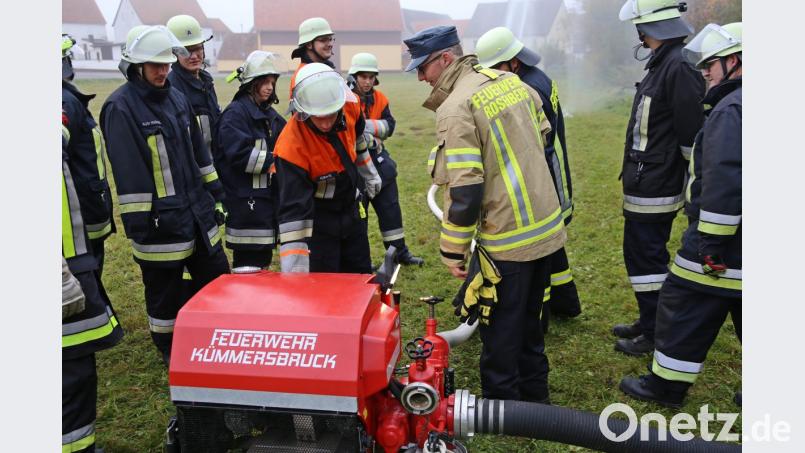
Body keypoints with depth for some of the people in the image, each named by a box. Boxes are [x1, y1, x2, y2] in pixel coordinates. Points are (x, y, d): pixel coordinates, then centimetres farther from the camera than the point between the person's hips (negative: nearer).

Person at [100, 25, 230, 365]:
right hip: (159, 221, -7)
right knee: (164, 290, 8)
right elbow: (126, 171, -15)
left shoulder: (177, 98, 11)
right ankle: (171, 349, 27)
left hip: (198, 210, 7)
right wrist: (136, 222, -16)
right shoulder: (120, 107, -11)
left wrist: (215, 193, 16)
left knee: (216, 277, 14)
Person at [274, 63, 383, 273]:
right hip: (317, 221, -5)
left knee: (361, 276, 18)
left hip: (352, 208, 6)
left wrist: (369, 174, 20)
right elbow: (293, 210, -34)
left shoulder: (350, 106, -19)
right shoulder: (291, 147, -34)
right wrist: (293, 271, -37)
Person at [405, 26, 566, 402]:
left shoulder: (456, 108, -19)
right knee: (528, 319, 24)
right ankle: (533, 393, 40)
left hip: (507, 240, -9)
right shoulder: (512, 81, 6)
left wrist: (452, 251, -13)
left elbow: (463, 192, -23)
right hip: (546, 228, 9)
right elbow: (541, 137, 18)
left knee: (500, 332, 9)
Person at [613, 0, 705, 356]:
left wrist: (694, 189, -16)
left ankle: (656, 335, 15)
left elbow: (692, 136, -22)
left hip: (652, 190, -10)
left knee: (646, 257, 0)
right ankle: (650, 322, 34)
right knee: (642, 254, 19)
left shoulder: (679, 67, -20)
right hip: (645, 185, 10)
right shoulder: (662, 63, 12)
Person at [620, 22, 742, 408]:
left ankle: (666, 385, 14)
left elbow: (723, 179, -26)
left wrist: (711, 240, -22)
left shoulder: (732, 109, -16)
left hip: (728, 240, -9)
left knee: (686, 307, 2)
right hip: (738, 238, 9)